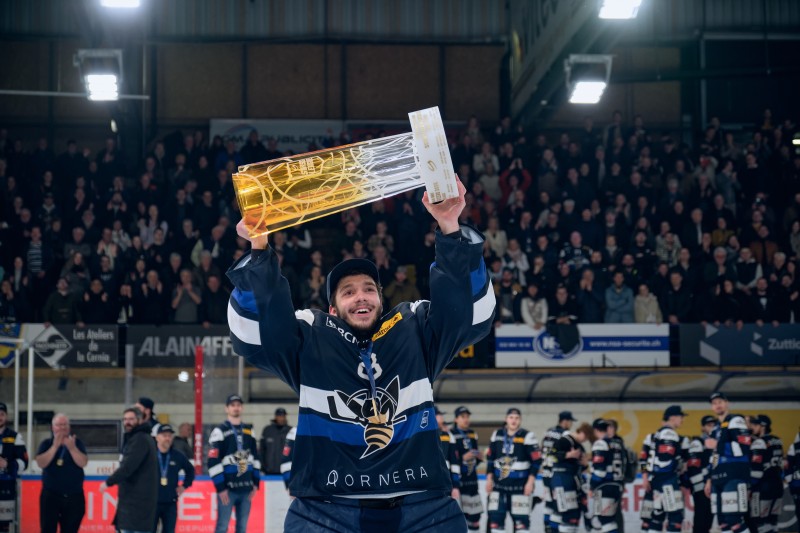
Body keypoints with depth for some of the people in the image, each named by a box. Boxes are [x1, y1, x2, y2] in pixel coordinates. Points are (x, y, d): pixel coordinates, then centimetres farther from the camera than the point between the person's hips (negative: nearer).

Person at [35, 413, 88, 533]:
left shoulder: (76, 442, 3)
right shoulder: (47, 443, 3)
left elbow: (83, 463, -10)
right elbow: (41, 463, -12)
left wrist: (72, 447, -22)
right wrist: (55, 446, -18)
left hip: (74, 496, 1)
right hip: (50, 495, -1)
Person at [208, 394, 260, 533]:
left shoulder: (249, 431, 13)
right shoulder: (220, 432, -5)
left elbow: (255, 457, 18)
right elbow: (213, 462, -10)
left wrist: (255, 483, 11)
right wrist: (220, 488, -13)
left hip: (245, 488, 5)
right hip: (228, 488, -5)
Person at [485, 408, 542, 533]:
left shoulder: (527, 436, -8)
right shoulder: (497, 435, 6)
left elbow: (536, 460, -8)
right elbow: (490, 458, 13)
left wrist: (530, 482, -13)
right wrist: (489, 478, 8)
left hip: (520, 486, -4)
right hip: (499, 485, 4)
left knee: (521, 519, -4)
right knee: (495, 516, 4)